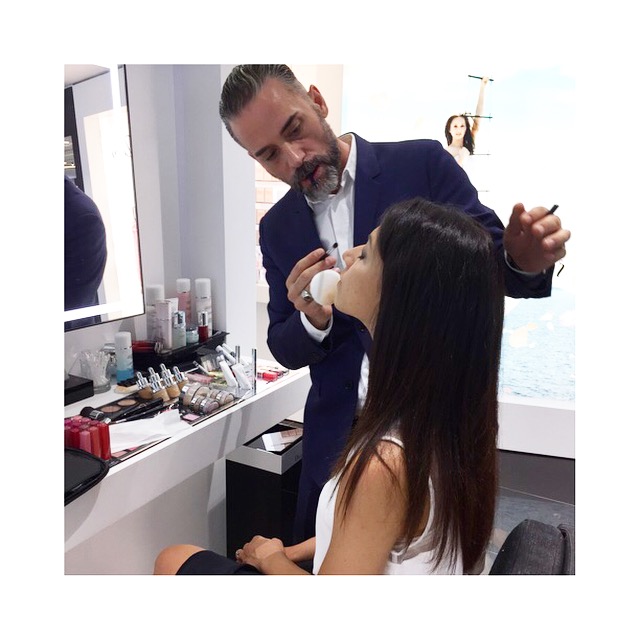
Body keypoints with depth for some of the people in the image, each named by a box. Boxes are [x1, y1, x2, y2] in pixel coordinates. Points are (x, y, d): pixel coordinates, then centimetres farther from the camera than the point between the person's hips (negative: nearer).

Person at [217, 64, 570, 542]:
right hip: (338, 437, 4)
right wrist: (312, 320, -18)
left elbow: (494, 266, -5)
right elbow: (285, 351, 5)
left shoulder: (423, 164, -9)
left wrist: (524, 260, -29)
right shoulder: (277, 227, 3)